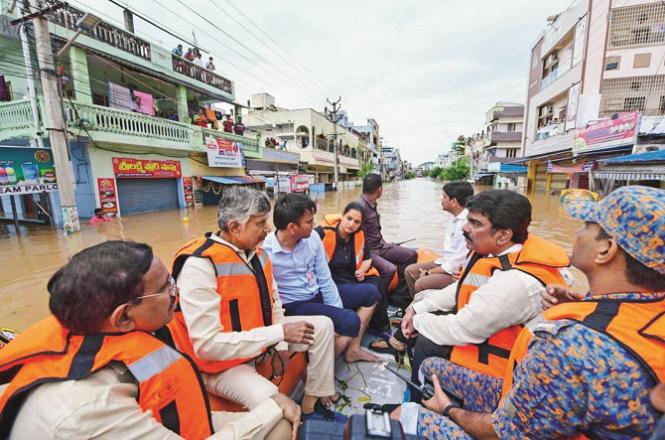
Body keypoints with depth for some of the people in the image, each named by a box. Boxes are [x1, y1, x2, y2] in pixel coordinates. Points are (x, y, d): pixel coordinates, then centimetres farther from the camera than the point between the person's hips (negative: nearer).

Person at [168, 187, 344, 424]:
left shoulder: (255, 251, -3)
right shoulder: (199, 265, -28)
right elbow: (207, 345, -29)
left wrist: (280, 344, -1)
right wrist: (280, 333, -28)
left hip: (263, 338, 8)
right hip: (222, 362, -7)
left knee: (323, 325, 6)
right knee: (271, 402, -34)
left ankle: (312, 403, 15)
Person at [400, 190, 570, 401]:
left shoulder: (516, 282, -35)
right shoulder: (493, 250, -7)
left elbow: (461, 330, -29)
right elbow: (460, 289, 5)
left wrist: (419, 321, -12)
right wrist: (417, 309, -2)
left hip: (505, 359, -8)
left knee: (427, 344, -12)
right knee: (426, 315, 8)